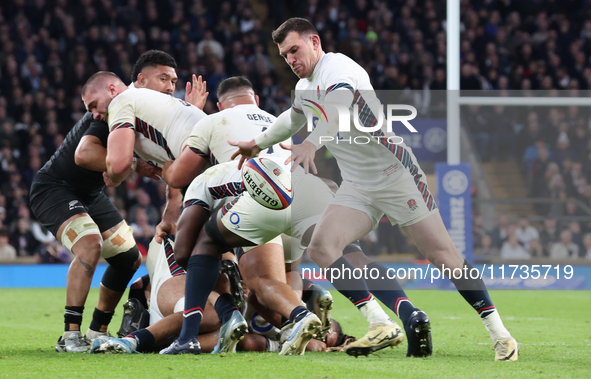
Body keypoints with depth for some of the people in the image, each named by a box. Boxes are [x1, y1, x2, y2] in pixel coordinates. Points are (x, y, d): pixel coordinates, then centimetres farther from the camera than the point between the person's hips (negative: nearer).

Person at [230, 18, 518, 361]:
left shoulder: (336, 67, -14)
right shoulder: (304, 88, 14)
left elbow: (339, 104, -38)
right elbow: (294, 119, 39)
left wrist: (312, 143, -54)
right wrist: (259, 143, 51)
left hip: (395, 174, -8)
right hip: (358, 187, 8)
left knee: (443, 255, -10)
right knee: (321, 247, -13)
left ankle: (500, 334, -3)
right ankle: (382, 325, -14)